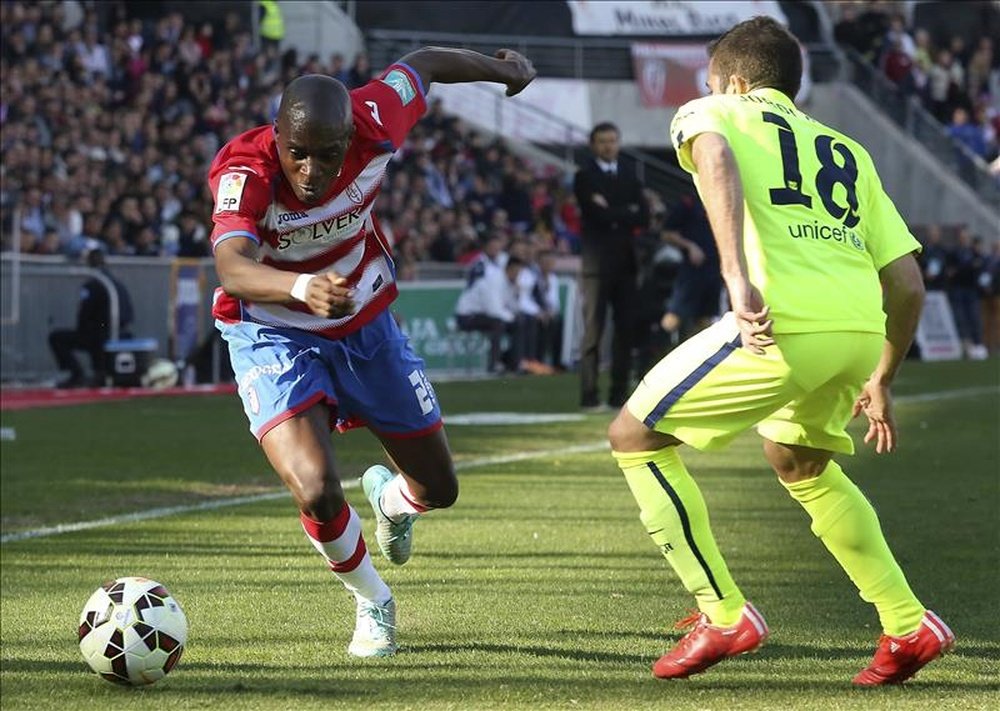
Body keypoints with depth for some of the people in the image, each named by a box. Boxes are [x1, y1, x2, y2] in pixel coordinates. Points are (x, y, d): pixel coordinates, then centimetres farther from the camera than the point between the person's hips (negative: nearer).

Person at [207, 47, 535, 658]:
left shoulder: (371, 126, -24)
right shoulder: (244, 171, -33)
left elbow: (422, 65, -3)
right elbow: (232, 265, -51)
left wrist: (503, 69, 15)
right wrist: (302, 289, -71)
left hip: (366, 328, 4)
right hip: (275, 337, -4)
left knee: (439, 489, 12)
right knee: (317, 493, -25)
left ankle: (391, 496, 53)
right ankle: (373, 601, 8)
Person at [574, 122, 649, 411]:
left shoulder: (629, 178, 17)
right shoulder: (585, 177, 2)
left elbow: (643, 216, 4)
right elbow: (599, 214, -12)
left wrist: (614, 213, -7)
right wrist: (627, 213, -3)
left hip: (626, 261, 5)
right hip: (598, 263, -5)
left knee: (625, 329, 3)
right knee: (593, 330, -8)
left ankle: (619, 393, 7)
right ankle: (589, 395, -8)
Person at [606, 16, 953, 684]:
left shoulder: (712, 112, 17)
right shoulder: (847, 152, 30)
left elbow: (714, 158, -11)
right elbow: (908, 283, 23)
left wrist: (737, 276, -24)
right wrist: (881, 381, 35)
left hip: (784, 324, -6)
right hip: (862, 328, 6)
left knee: (635, 436, 11)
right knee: (800, 463, 33)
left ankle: (724, 615, 7)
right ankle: (909, 626, 28)